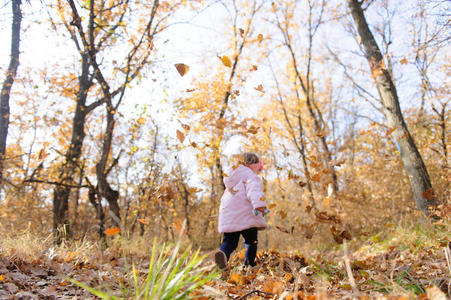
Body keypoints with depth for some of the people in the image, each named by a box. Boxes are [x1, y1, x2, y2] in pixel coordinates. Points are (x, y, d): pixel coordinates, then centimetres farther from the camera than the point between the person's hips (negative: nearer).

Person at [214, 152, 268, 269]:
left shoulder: (231, 175, 25)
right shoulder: (250, 175, -2)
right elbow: (254, 190, -23)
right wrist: (259, 204, -40)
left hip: (228, 216, 6)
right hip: (246, 216, -6)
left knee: (229, 241, 4)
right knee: (251, 242, 9)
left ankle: (222, 253, -25)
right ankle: (249, 266, 2)